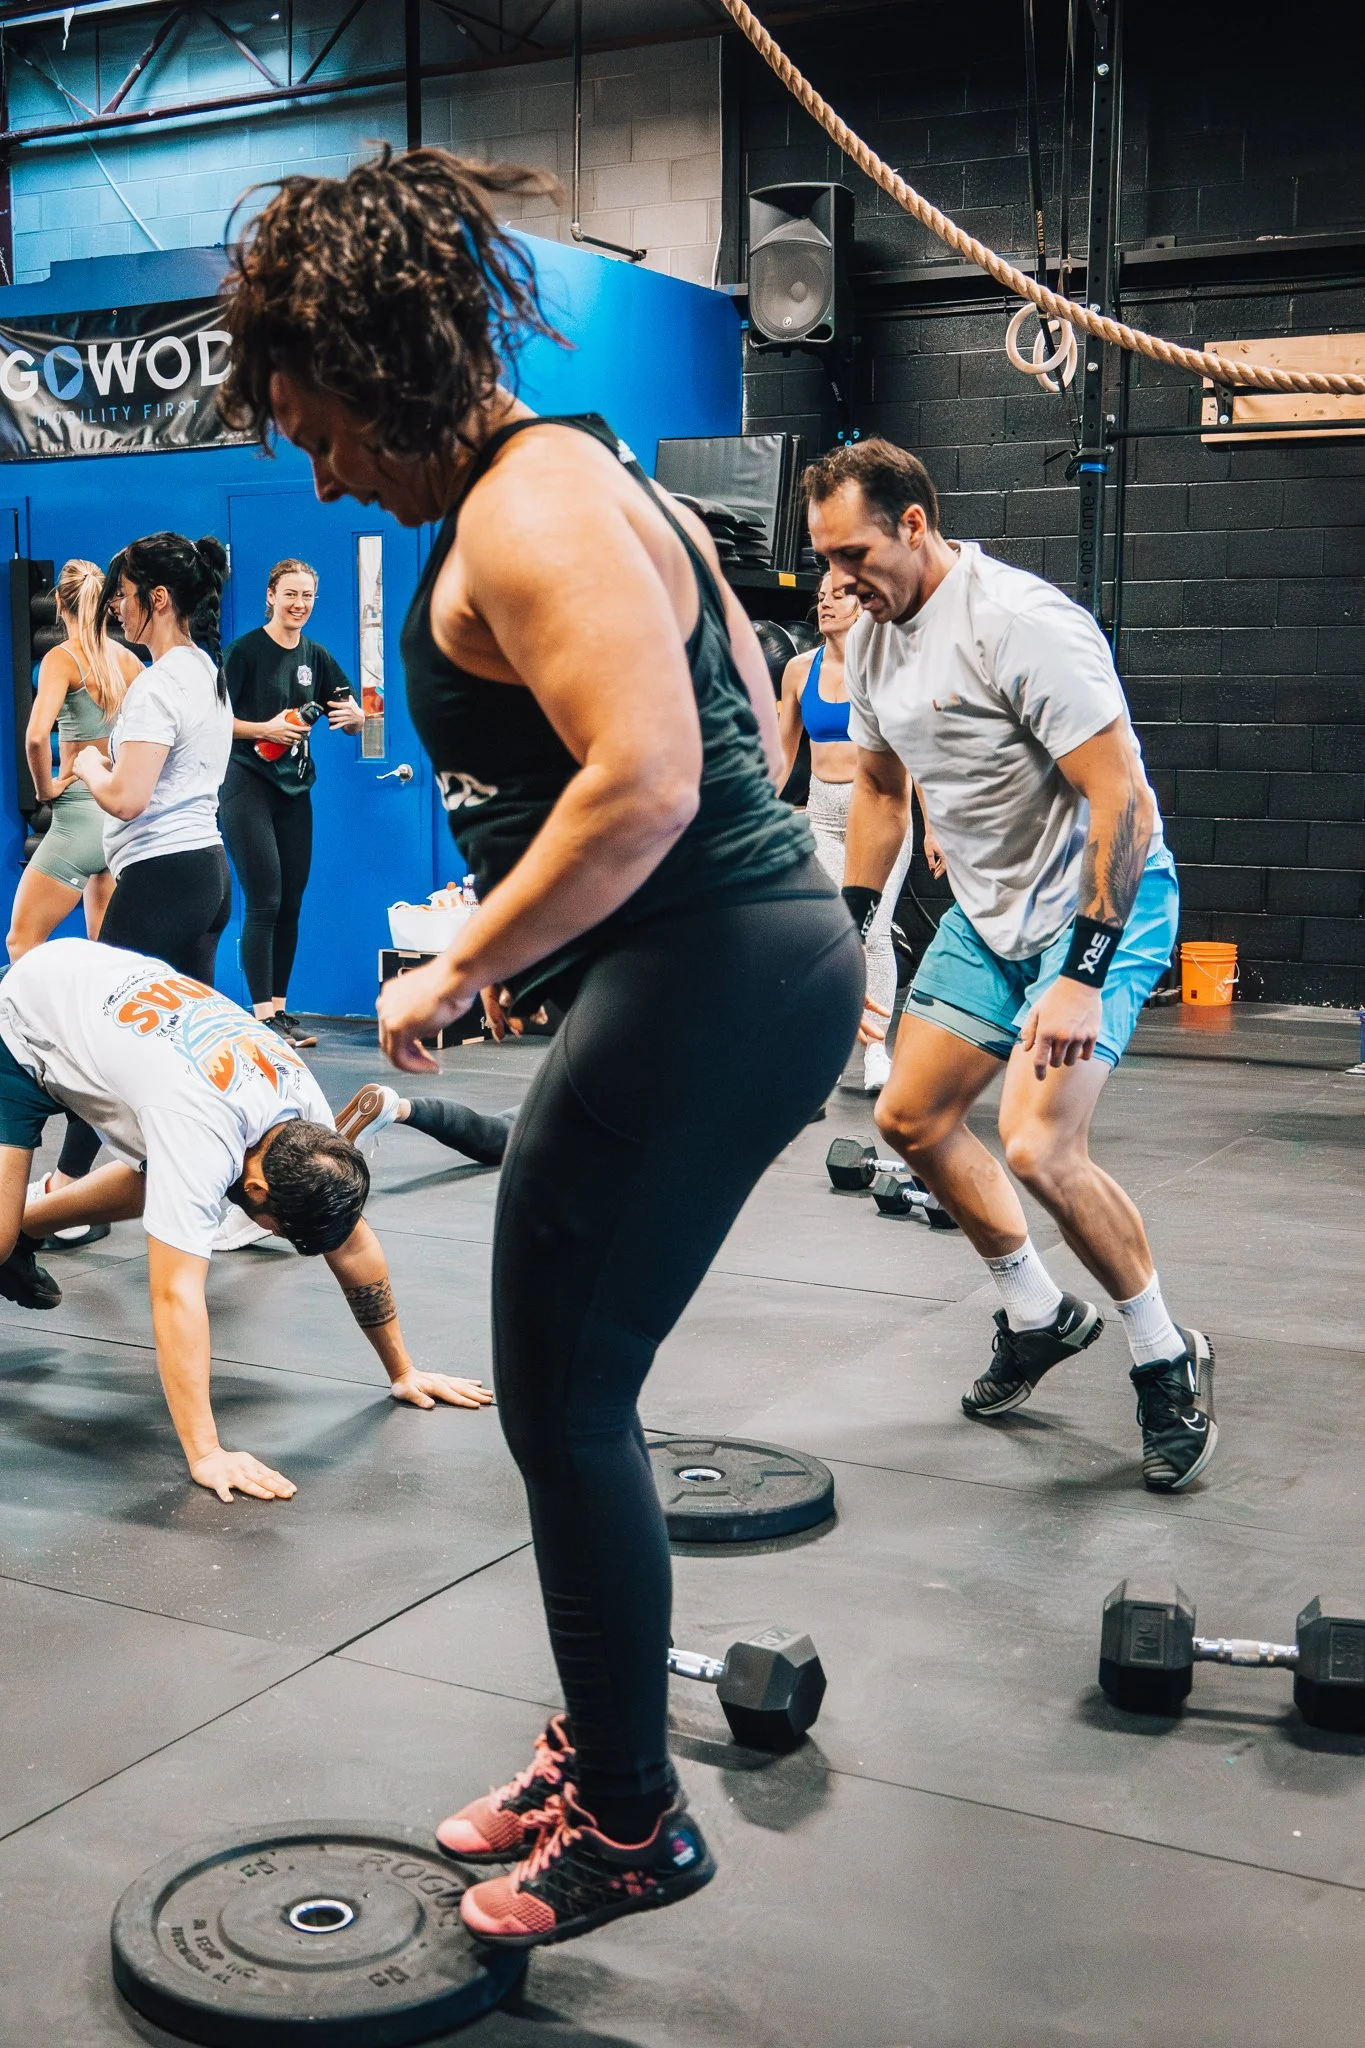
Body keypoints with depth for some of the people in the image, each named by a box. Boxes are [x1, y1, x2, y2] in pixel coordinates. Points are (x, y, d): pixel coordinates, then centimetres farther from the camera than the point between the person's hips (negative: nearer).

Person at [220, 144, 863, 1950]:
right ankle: (602, 1751, 34)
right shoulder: (579, 481, 19)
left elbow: (643, 783, -27)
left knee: (563, 1406, 1)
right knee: (575, 1391, 18)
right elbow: (751, 729, 22)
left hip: (705, 986, -10)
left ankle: (632, 1824, 18)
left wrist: (461, 970, -16)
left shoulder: (527, 511, -13)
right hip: (753, 956, 11)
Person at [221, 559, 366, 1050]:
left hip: (295, 789, 6)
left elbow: (353, 721, 14)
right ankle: (263, 1015, -9)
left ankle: (280, 1009, 14)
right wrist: (264, 728, -21)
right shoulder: (244, 651, -7)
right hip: (247, 786, -6)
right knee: (264, 902, -11)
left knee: (291, 904, 7)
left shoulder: (316, 656, 10)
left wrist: (354, 715, -8)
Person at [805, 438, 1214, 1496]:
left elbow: (1123, 801, -27)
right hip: (989, 911, 9)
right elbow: (880, 789, 18)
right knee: (912, 1118, 10)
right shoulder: (874, 637, 3)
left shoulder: (1019, 623, -24)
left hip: (1103, 904, -9)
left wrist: (1082, 977, -30)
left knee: (1039, 1146, -22)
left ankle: (1169, 1362, 1)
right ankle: (1040, 1315, 29)